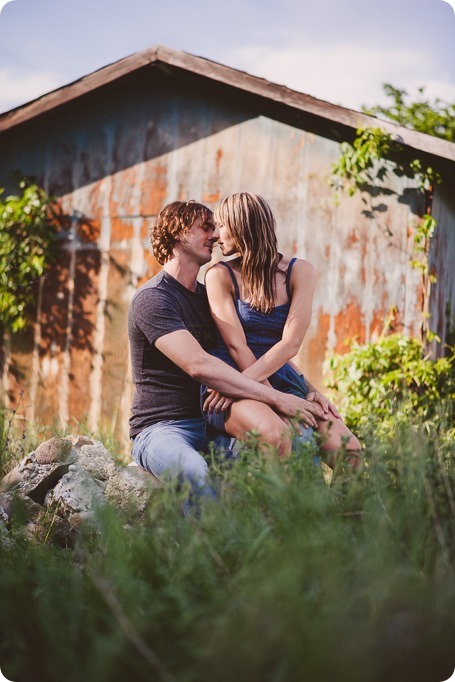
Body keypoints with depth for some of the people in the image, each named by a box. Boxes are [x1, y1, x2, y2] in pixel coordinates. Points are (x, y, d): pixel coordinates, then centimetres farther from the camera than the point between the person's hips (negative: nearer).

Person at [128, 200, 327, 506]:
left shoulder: (207, 295, 19)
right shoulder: (152, 299, -9)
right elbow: (199, 365, -23)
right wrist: (277, 398, -24)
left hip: (212, 423, 7)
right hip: (162, 429, -7)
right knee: (195, 472, -43)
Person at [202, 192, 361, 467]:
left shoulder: (299, 271, 5)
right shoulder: (220, 275, 3)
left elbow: (290, 344, -6)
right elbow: (236, 346, -6)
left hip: (280, 381, 3)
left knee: (348, 449, -20)